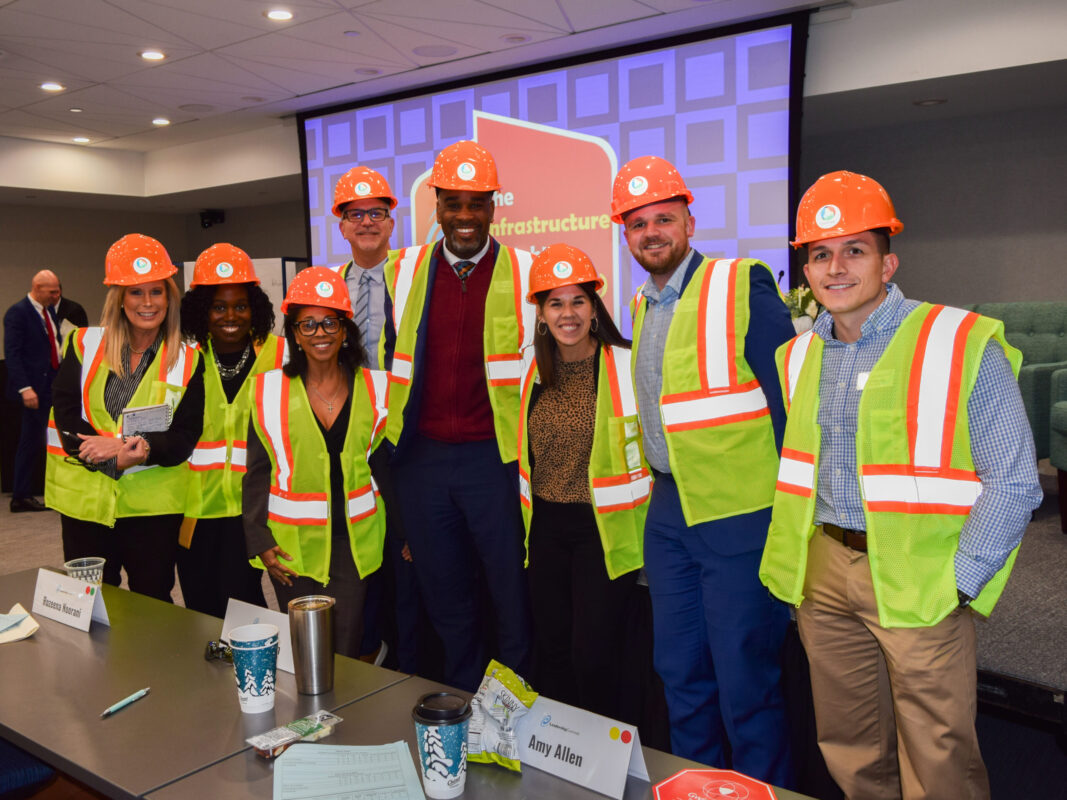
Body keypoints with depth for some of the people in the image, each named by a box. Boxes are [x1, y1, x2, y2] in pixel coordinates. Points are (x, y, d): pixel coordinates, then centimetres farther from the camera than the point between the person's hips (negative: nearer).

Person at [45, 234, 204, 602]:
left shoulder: (187, 359, 1)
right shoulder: (85, 344, 4)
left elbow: (184, 436, -4)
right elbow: (65, 414, -4)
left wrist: (141, 448, -23)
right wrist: (114, 457, -18)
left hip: (154, 503, -1)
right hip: (85, 498, 1)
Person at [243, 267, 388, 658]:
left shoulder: (374, 388, 3)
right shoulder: (271, 390, 0)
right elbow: (256, 472, 4)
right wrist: (259, 541, -2)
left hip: (355, 541, 1)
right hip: (293, 544, -1)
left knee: (347, 650, 2)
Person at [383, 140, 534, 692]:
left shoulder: (527, 274, -2)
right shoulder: (401, 272, 7)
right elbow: (382, 360, 16)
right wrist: (388, 434, 11)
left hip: (496, 456, -3)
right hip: (421, 457, 3)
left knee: (514, 596, 6)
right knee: (445, 598, 16)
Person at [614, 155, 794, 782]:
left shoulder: (743, 288, -10)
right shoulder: (641, 309, 12)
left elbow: (791, 399, -11)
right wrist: (663, 488, 17)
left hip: (742, 515, -7)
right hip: (670, 512, 7)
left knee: (745, 683, 3)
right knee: (680, 672, 18)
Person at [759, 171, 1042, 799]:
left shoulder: (963, 345, -9)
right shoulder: (800, 357, 8)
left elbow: (1013, 483, -9)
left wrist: (957, 583, -12)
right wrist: (794, 558, 11)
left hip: (917, 579, -5)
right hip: (823, 571, 5)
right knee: (849, 750, 17)